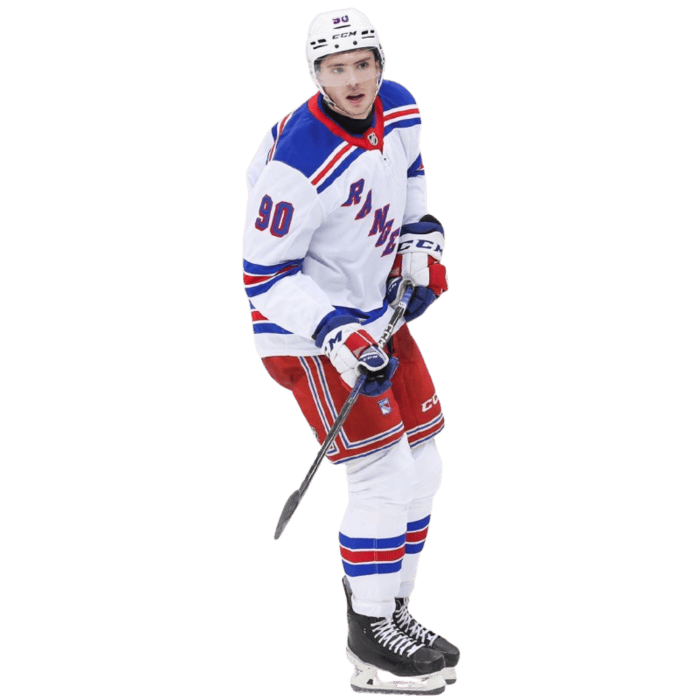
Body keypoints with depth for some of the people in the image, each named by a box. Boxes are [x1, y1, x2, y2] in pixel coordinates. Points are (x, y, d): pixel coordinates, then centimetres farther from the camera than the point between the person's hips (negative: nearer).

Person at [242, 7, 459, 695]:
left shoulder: (400, 111, -6)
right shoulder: (299, 164, -29)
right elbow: (265, 273, -23)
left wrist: (421, 239, 7)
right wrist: (335, 333, -30)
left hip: (374, 311, 8)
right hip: (304, 327, -8)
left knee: (420, 470, 12)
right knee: (385, 476, -12)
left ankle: (388, 612, 27)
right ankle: (371, 637, 3)